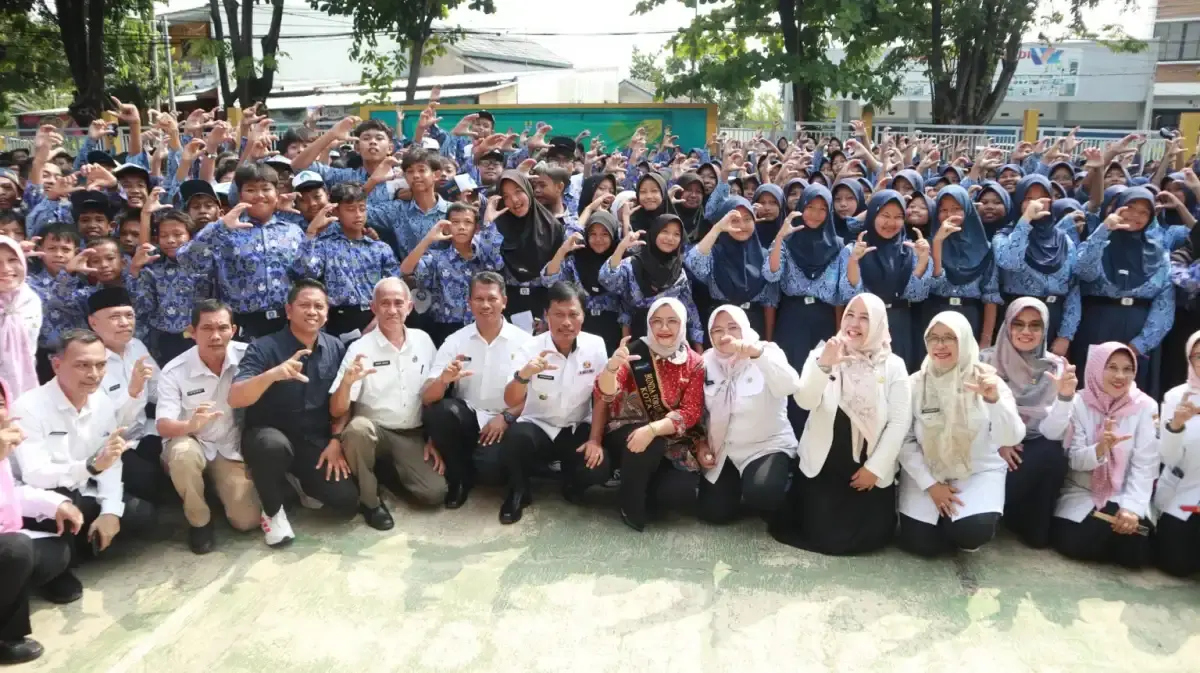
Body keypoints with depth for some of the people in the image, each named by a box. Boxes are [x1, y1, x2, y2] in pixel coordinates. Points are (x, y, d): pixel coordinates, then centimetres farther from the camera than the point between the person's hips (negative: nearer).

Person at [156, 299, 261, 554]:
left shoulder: (246, 356, -14)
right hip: (192, 445, -1)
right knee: (183, 453, -39)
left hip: (232, 448, 1)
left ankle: (218, 485, 24)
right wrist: (190, 425, -45)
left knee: (248, 520, -12)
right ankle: (199, 521, -11)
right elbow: (163, 426, -22)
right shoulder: (174, 371, -16)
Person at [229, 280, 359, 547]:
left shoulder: (336, 348, -1)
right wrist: (273, 375, -42)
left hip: (316, 442, 3)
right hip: (268, 435, -3)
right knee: (275, 445, -40)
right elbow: (235, 399, -25)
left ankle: (301, 482, 20)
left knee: (348, 501, -14)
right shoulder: (264, 348, -13)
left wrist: (336, 440, -7)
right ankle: (272, 511, -9)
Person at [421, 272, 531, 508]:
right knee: (437, 411, -30)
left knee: (489, 466, -32)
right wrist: (443, 380, -28)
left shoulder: (524, 342, -1)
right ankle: (460, 477, -4)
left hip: (504, 423, -2)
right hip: (466, 418, 2)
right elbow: (426, 397, -6)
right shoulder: (455, 341, 2)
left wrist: (506, 417, -17)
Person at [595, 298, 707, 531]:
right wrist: (611, 367, -41)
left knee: (679, 493, -24)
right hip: (627, 431, -1)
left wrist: (653, 429, -29)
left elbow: (692, 412, -12)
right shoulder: (636, 352, -8)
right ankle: (631, 506, -9)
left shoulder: (694, 363, -3)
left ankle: (644, 489, 12)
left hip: (672, 439, 2)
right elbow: (605, 396, -19)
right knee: (650, 446, -36)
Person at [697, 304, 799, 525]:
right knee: (712, 512, -4)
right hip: (724, 450, 5)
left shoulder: (767, 353, -12)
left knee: (760, 494, -32)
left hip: (768, 445, -4)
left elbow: (791, 386, -34)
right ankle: (739, 486, 26)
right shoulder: (707, 361, 1)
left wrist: (757, 353, -47)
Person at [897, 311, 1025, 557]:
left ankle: (962, 528, 11)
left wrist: (994, 399, -37)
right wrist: (930, 484, -14)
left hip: (980, 471, -1)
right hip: (926, 472, 1)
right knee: (918, 543, -12)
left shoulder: (988, 381, -9)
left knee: (971, 533, -26)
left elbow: (1012, 438, -20)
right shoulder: (915, 384, -6)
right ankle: (948, 524, 21)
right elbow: (904, 440, -5)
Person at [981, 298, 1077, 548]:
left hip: (1035, 451, 1)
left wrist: (1065, 396, -30)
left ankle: (1034, 528, -6)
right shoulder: (986, 360, -4)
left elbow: (1053, 432, -15)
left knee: (1054, 454, -31)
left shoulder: (1056, 368, -3)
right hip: (991, 448, -1)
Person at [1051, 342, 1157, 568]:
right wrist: (1101, 448, -32)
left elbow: (1145, 465, -9)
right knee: (1073, 543, -24)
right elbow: (1075, 460, -10)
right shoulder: (1079, 403, -6)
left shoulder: (1145, 406, -5)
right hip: (1082, 492, -1)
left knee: (1134, 549, -22)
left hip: (1124, 495, 1)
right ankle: (1096, 531, 11)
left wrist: (1131, 507, -22)